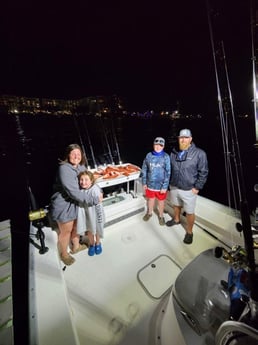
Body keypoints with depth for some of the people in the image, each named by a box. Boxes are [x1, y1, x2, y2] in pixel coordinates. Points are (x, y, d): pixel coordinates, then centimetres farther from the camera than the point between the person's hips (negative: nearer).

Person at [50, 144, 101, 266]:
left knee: (76, 226, 26)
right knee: (66, 231, 15)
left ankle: (76, 246, 53)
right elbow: (74, 192, -35)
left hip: (76, 203, 7)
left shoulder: (81, 166, -5)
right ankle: (64, 254, 44)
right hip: (64, 205, -7)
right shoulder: (64, 169, -29)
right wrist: (94, 199, -31)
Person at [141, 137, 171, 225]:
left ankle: (161, 216, 42)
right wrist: (144, 183, 0)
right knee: (150, 199, 22)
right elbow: (144, 170, 0)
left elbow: (168, 173, -12)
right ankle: (149, 213, 48)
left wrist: (165, 186, -14)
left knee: (161, 201, 17)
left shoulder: (166, 157, -13)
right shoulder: (148, 155, -6)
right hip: (150, 184, 2)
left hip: (161, 185, -2)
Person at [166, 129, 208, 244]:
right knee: (176, 205, 25)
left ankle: (189, 232, 32)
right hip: (174, 187, 4)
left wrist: (197, 187, -11)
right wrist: (169, 182, 8)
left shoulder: (199, 153, -13)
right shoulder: (173, 152, 0)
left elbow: (203, 172, -9)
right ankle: (176, 219, 52)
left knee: (189, 212, 9)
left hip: (189, 190, -4)